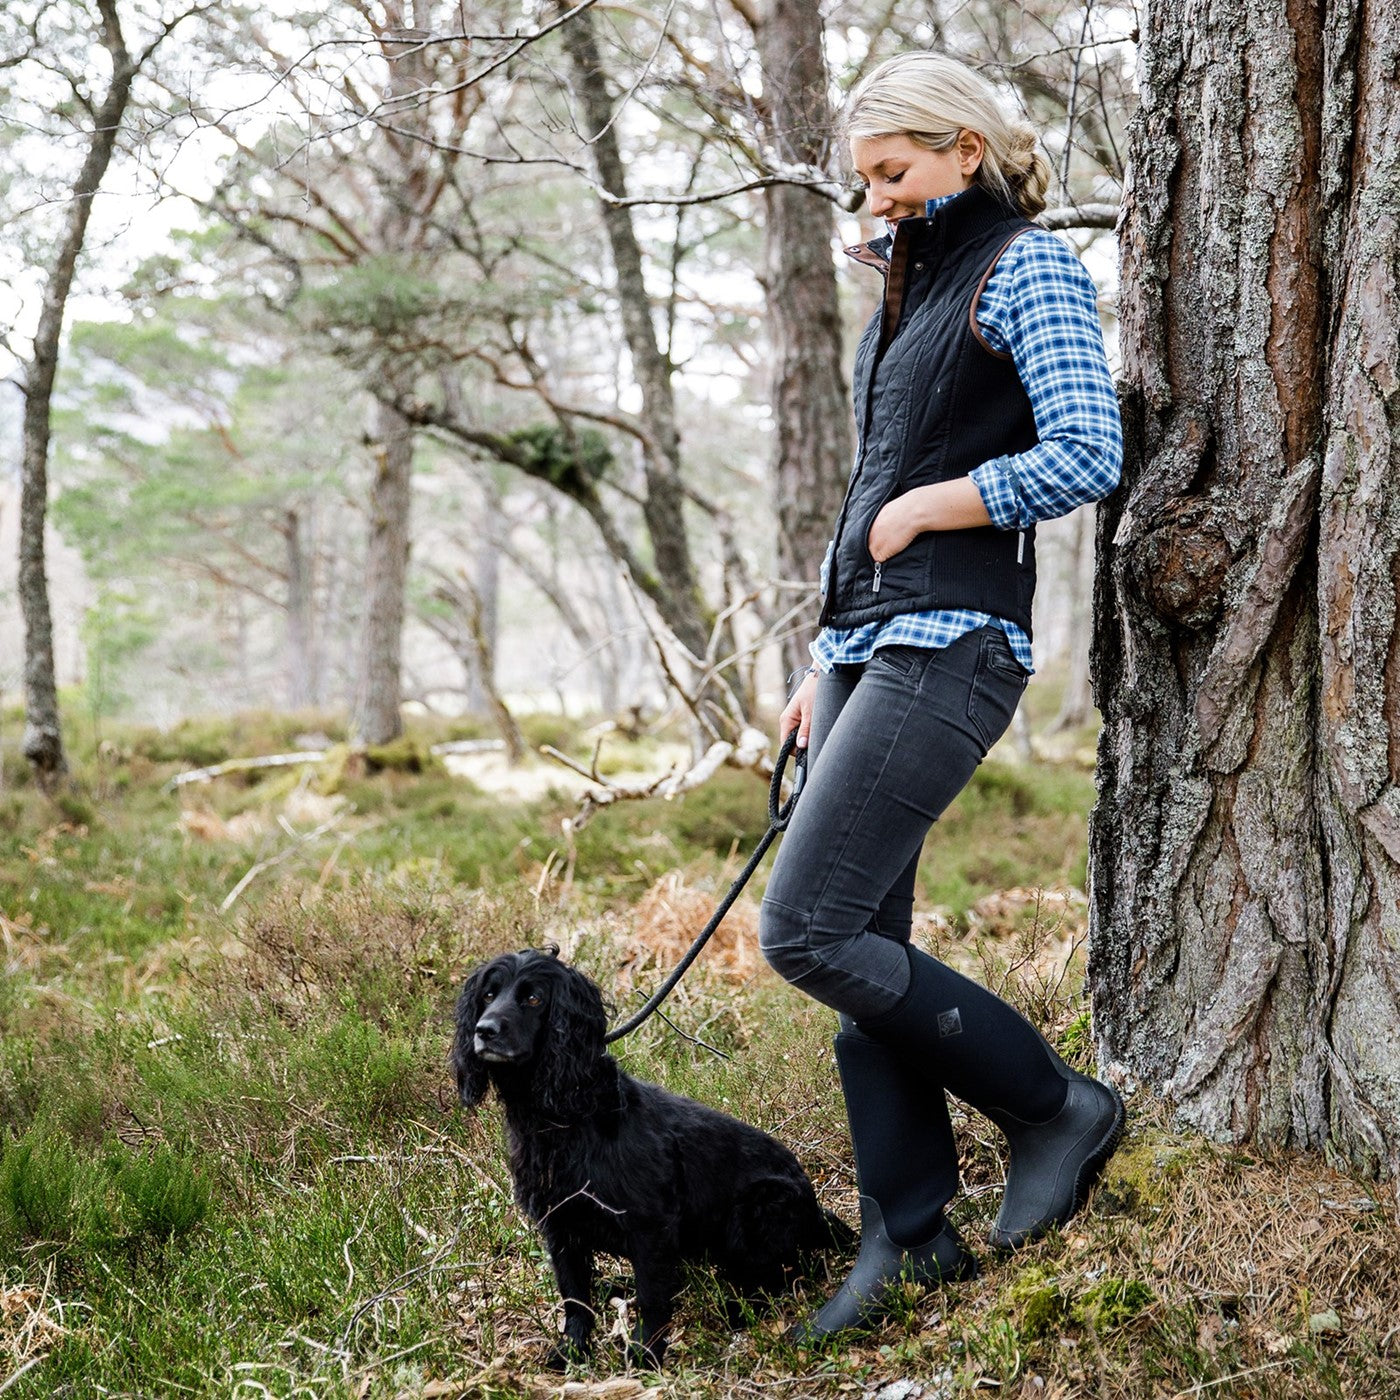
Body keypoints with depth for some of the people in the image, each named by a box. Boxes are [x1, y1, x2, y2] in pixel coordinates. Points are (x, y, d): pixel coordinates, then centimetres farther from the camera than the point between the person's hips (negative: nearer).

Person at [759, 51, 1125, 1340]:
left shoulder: (1030, 270, -4)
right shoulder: (916, 290, 22)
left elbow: (1087, 458, -17)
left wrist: (922, 507, -9)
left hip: (949, 648, -9)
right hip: (867, 644, 9)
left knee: (806, 931, -15)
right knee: (865, 949, 5)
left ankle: (1059, 1108, 0)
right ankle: (910, 1235, 14)